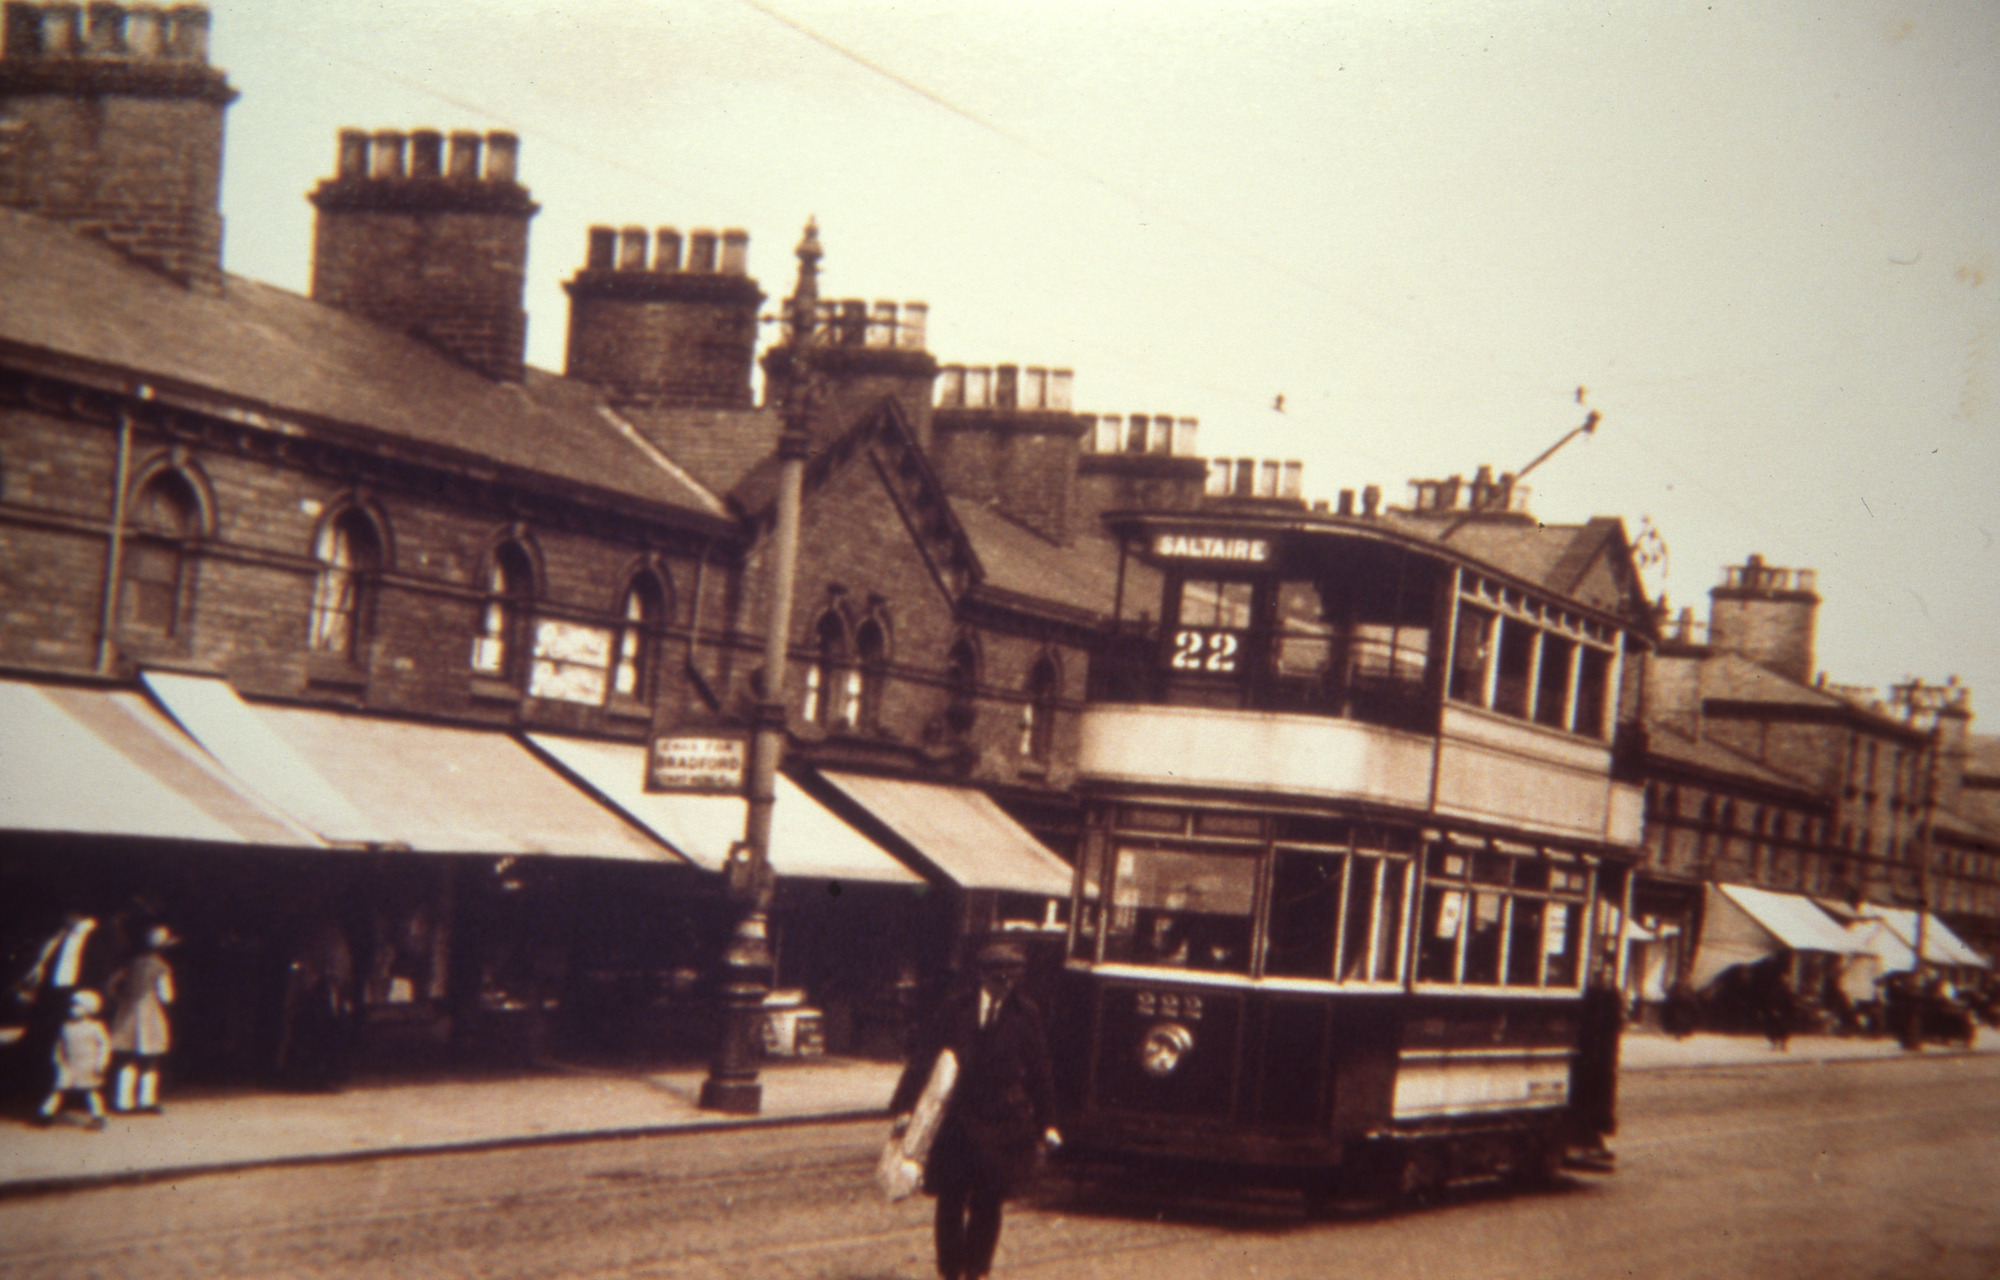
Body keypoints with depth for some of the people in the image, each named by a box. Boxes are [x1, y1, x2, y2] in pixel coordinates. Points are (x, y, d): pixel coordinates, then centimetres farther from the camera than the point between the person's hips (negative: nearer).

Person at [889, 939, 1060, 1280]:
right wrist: (904, 1107, -4)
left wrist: (1046, 1125, 8)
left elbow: (1040, 1072, 8)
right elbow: (925, 1056, 2)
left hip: (1002, 1128, 0)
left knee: (987, 1204, 5)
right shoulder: (957, 1006, 0)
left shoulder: (1025, 1013, 2)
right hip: (957, 1121, 0)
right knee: (950, 1202, 2)